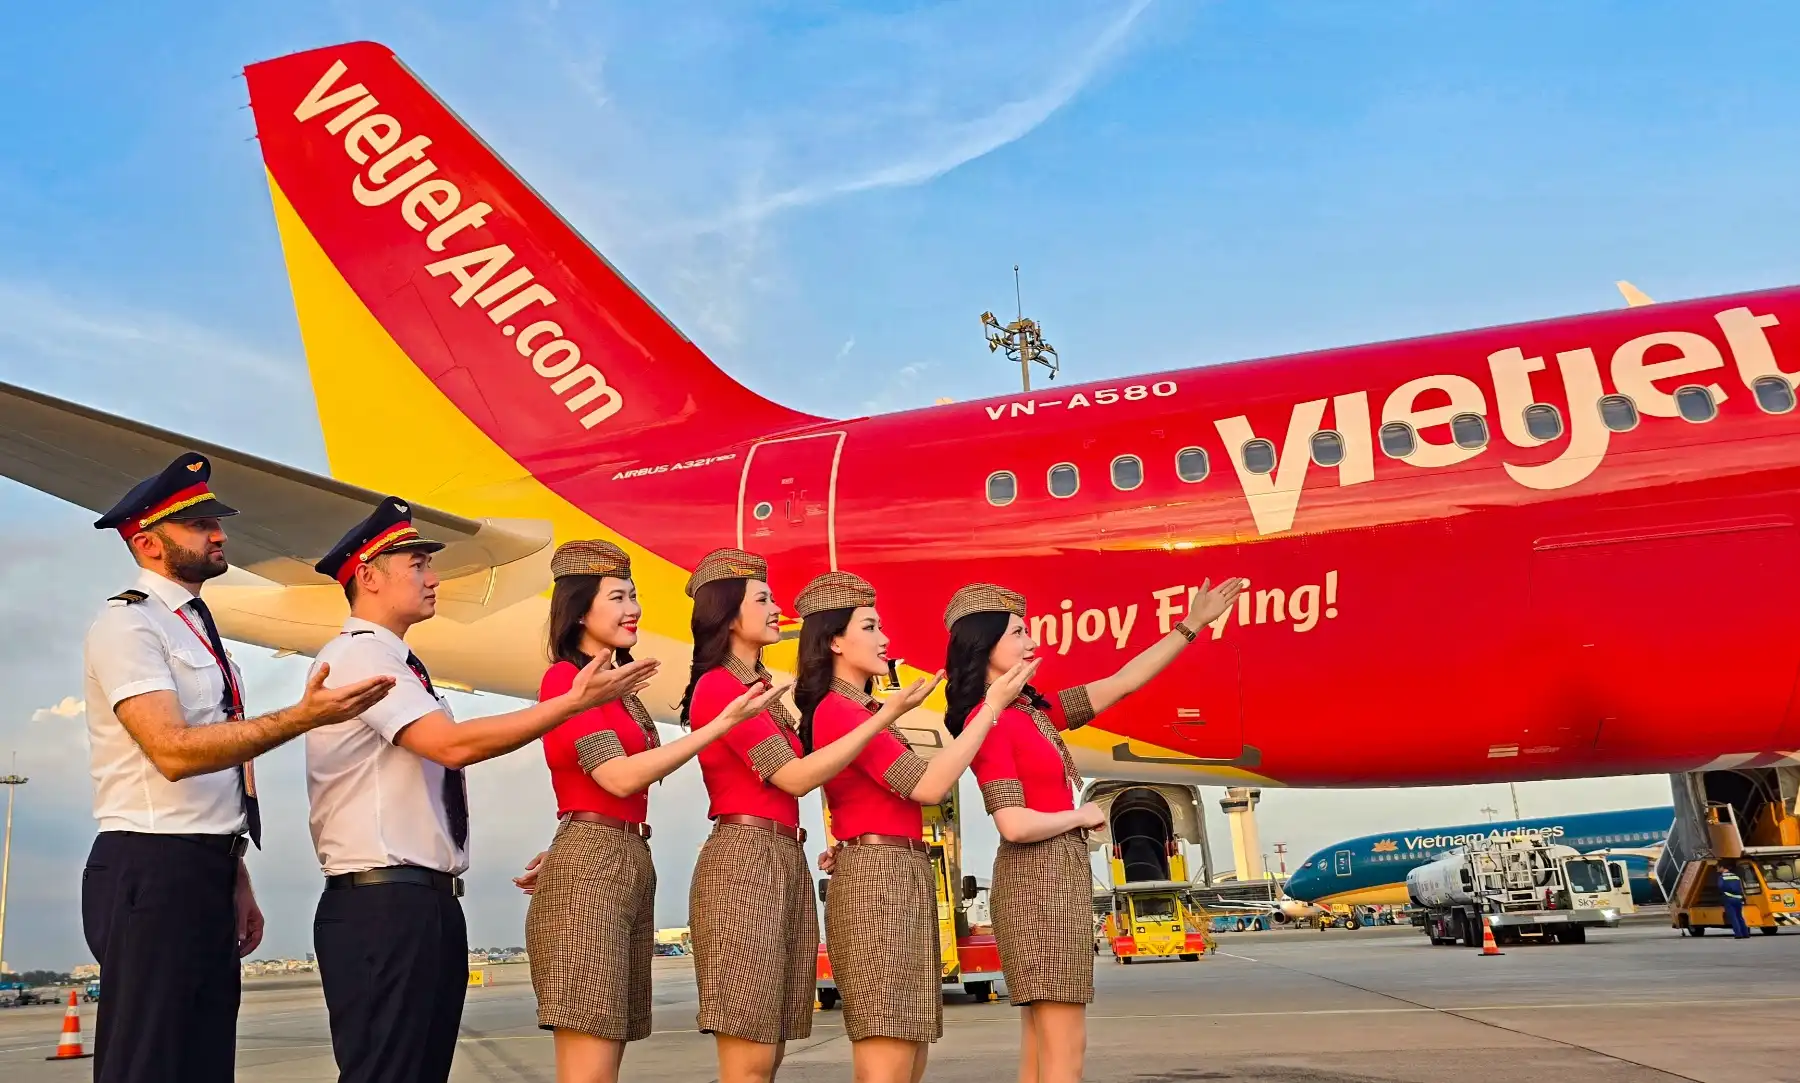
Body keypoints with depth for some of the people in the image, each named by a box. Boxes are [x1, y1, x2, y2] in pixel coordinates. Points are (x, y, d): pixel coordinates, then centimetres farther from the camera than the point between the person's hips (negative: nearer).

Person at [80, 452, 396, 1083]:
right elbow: (173, 750, -22)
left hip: (207, 874, 9)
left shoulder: (199, 631, 18)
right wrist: (304, 717, -27)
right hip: (152, 871, -9)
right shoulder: (127, 624, -9)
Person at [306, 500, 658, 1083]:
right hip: (381, 905, -10)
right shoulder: (357, 656, -12)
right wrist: (574, 701, -22)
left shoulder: (398, 664, 17)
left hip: (430, 901, 10)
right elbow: (453, 744, -24)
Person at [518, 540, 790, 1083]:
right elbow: (619, 777, -15)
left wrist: (567, 853, 5)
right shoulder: (566, 678, -6)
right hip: (591, 867, -9)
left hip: (631, 865, 9)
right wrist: (722, 723, -16)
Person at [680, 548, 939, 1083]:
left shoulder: (760, 687, 20)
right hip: (745, 862, -9)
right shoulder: (718, 685, -8)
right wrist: (885, 715, -15)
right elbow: (796, 776, -16)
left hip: (782, 863, 9)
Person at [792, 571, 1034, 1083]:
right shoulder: (838, 711, -11)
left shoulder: (862, 710, 19)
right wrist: (992, 706, -13)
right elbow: (927, 785, -17)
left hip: (901, 879, 10)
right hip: (878, 880, -10)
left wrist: (854, 847, 8)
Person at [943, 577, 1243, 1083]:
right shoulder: (988, 721, -13)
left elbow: (1122, 683, 15)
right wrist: (1082, 816, -4)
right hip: (1040, 878, -9)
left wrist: (1191, 625, 15)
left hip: (1057, 876, 9)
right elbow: (1015, 824, -21)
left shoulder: (1035, 711, 13)